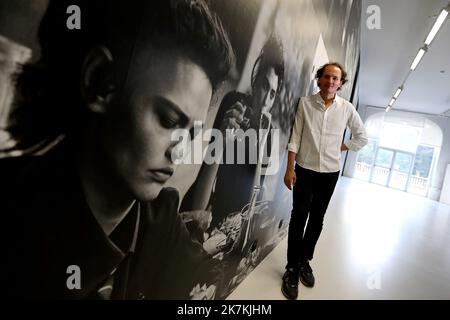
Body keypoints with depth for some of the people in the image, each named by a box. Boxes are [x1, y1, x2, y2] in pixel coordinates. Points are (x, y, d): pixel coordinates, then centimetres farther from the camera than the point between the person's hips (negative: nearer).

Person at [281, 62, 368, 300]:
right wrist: (290, 169, -10)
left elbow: (361, 137, 13)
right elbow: (295, 138, -5)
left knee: (317, 219, 13)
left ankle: (304, 261, 31)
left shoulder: (347, 108, 0)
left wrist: (340, 149, 2)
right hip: (305, 169, -2)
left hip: (330, 172, 2)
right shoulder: (305, 103, -4)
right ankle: (292, 268, 15)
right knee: (298, 218, 0)